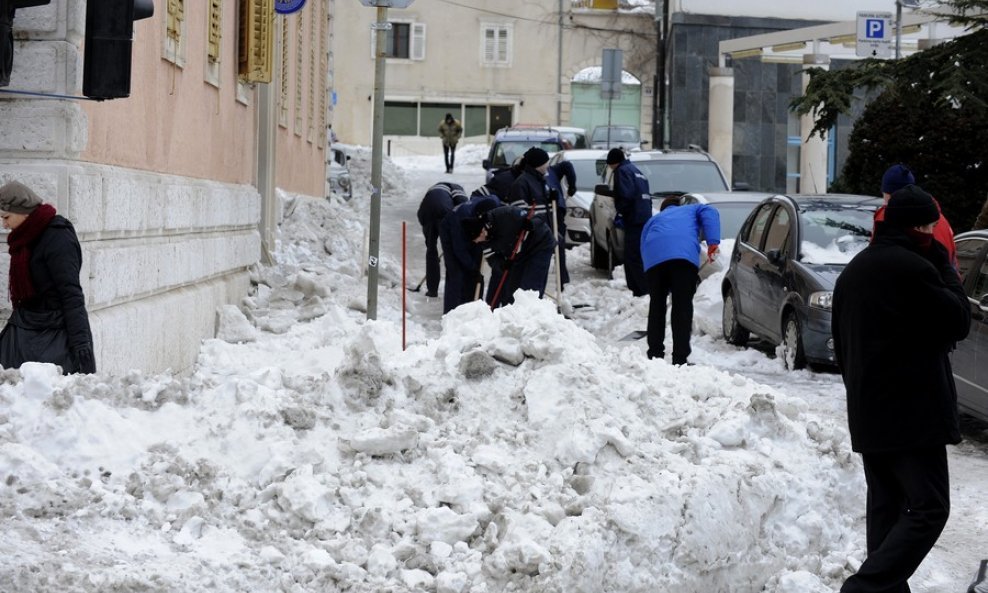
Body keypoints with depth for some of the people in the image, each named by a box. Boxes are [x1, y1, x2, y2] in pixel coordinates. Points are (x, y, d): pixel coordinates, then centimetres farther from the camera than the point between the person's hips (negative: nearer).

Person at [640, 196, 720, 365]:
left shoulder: (652, 221, 40)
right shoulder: (691, 210, 36)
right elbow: (709, 213, 13)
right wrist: (713, 242, 1)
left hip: (654, 259, 2)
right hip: (684, 255, -2)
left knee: (656, 306, 14)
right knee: (682, 307, -1)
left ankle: (654, 355, 15)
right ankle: (680, 358, -5)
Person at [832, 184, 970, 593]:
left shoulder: (854, 270, 15)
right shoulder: (912, 268, -16)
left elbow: (842, 344, 20)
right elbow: (957, 322, -7)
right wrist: (943, 264, 0)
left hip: (866, 412, 9)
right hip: (912, 412, -9)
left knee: (885, 505, 13)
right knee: (928, 509, -9)